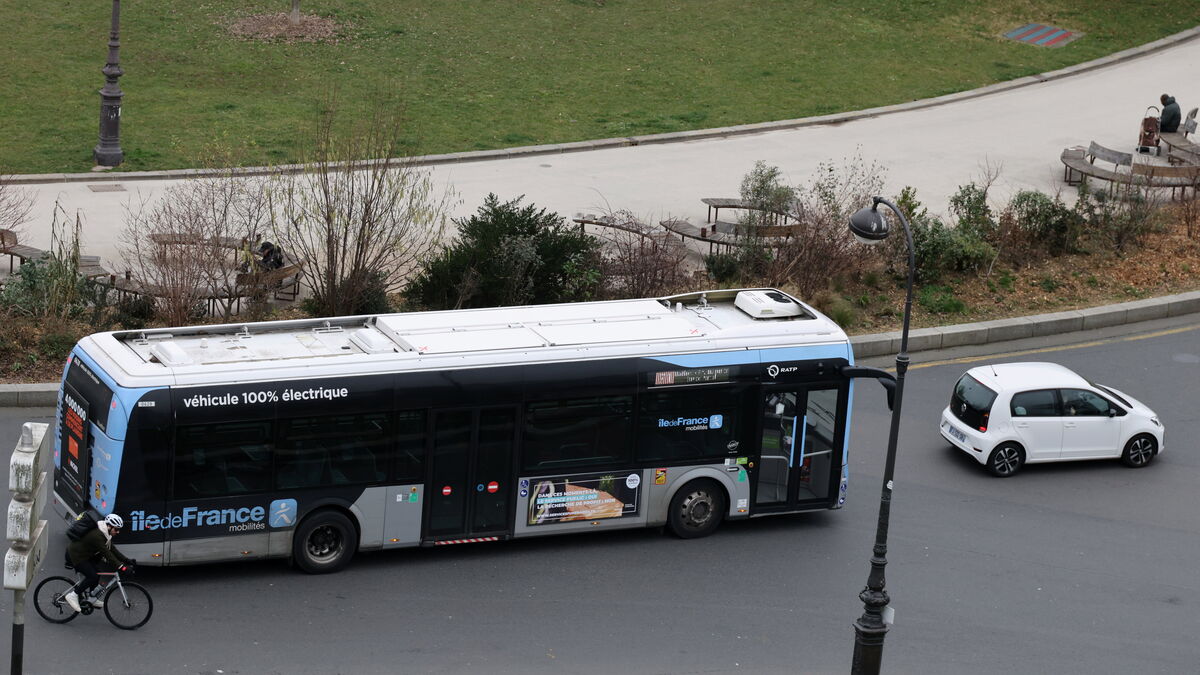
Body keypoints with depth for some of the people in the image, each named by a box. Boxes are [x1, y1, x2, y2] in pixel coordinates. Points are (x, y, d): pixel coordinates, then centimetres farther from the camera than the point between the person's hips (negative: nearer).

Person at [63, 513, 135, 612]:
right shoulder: (97, 535, -29)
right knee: (93, 576, -16)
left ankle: (92, 599, 22)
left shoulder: (104, 534, 3)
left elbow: (112, 550, 7)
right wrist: (121, 567, -36)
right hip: (74, 555, -10)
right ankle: (73, 595, -7)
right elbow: (107, 554, -32)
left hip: (84, 555, 10)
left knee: (96, 573, 9)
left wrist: (127, 560, -2)